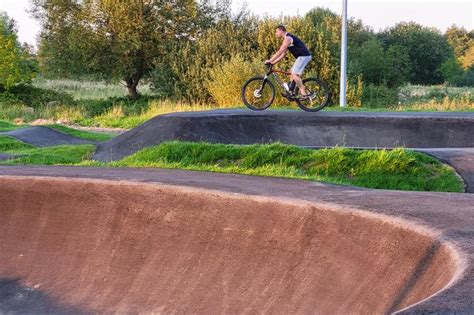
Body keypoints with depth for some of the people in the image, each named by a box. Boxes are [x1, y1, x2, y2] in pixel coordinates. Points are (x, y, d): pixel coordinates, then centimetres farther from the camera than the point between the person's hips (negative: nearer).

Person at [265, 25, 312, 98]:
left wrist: (270, 61, -14)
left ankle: (303, 93, -17)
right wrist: (273, 62, 13)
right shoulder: (287, 39, 20)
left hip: (304, 56, -11)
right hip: (302, 56, 11)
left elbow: (280, 52, -18)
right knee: (292, 73, 14)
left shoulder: (287, 38, -13)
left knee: (294, 74, -16)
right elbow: (283, 54, 20)